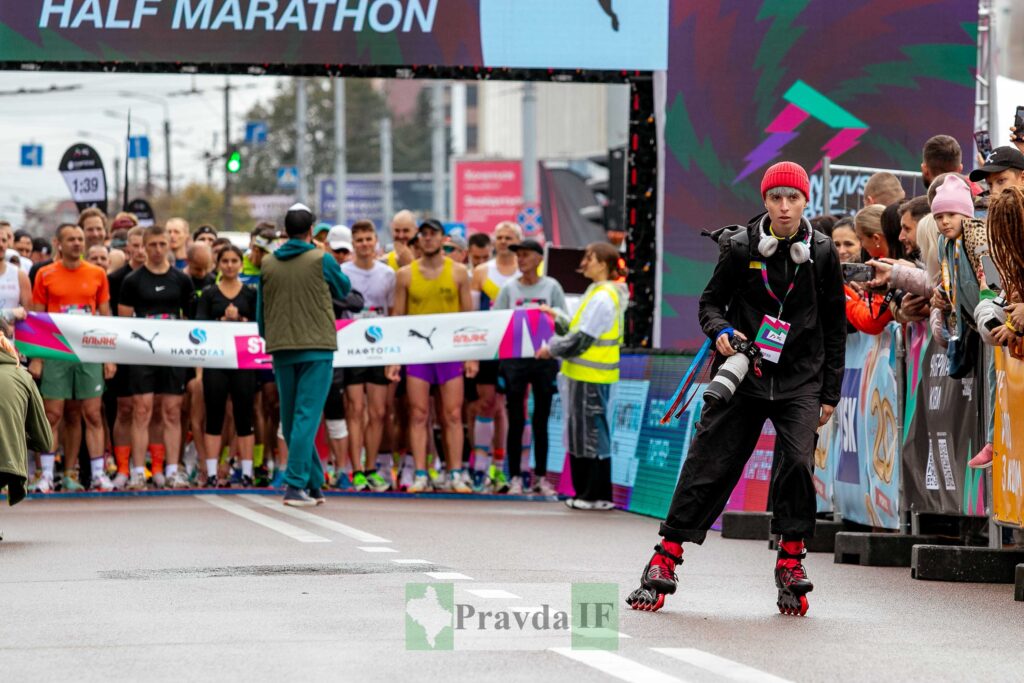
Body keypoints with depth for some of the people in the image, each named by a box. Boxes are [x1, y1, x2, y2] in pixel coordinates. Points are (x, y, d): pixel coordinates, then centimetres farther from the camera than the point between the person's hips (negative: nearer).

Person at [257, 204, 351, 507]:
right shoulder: (321, 260, -5)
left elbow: (260, 309, 11)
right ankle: (295, 484, -15)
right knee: (307, 416, -6)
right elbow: (343, 290, 12)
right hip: (316, 347, -4)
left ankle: (314, 483, 16)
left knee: (291, 419, 12)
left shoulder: (268, 264, 5)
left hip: (281, 349, 4)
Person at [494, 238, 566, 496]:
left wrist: (554, 314, -16)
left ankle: (541, 477, 12)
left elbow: (567, 322, 4)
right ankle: (515, 477, 5)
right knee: (516, 421, -1)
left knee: (541, 421, 5)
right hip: (514, 358, 0)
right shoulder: (509, 289, 5)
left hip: (544, 358, 0)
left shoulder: (551, 287, 4)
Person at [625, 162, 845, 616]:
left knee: (797, 462, -19)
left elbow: (834, 327, 8)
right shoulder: (741, 246, -3)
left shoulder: (822, 253, 1)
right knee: (708, 465, -2)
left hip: (800, 381, 0)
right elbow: (711, 301, 9)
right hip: (743, 375, 0)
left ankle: (790, 561, -2)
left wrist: (830, 392, 7)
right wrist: (720, 330, -15)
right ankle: (664, 561, 5)